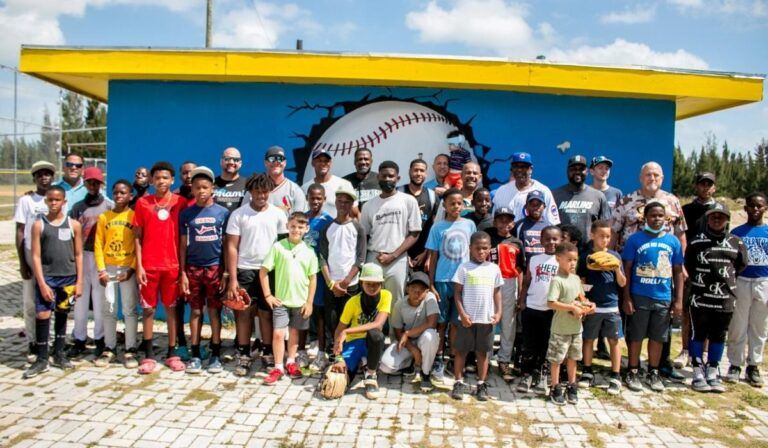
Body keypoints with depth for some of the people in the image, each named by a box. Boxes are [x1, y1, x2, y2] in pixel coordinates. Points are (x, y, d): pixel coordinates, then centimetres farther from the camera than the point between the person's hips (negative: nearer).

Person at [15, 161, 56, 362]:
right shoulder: (25, 201, 1)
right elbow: (20, 233, 1)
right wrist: (22, 263, -4)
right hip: (31, 256, -1)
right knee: (30, 303, 3)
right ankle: (32, 344, 11)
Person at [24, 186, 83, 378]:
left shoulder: (73, 225, 2)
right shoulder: (39, 225, -1)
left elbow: (78, 255, 5)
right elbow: (36, 256, -3)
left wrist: (79, 281, 0)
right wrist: (42, 283, -10)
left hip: (68, 277, 1)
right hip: (46, 277, -1)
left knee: (62, 315, 12)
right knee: (42, 316, -5)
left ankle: (59, 354, 24)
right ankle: (42, 359, 6)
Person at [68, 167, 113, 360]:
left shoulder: (109, 206, 2)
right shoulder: (78, 207, 11)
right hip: (82, 256, 3)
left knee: (100, 298, 1)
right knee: (80, 298, 5)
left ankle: (100, 339, 10)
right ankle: (79, 339, 14)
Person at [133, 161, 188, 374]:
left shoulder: (180, 202, 2)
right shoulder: (143, 203, 4)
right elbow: (137, 236, 4)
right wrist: (139, 265, -3)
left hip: (173, 265, 0)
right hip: (149, 266, 0)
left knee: (171, 308, 7)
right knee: (148, 309, 6)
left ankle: (172, 354, 16)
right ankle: (149, 355, 15)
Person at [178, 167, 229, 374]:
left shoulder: (222, 213, 2)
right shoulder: (186, 214, 5)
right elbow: (183, 245, 7)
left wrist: (227, 272, -1)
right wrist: (182, 273, 1)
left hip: (215, 267, -1)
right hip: (193, 268, 1)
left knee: (214, 311, 4)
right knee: (195, 311, 6)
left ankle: (216, 355, 12)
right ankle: (195, 355, 14)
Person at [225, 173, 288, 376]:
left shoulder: (278, 214, 3)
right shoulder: (238, 215, -1)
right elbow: (232, 247, -2)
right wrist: (232, 278, -7)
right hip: (245, 270, 0)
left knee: (267, 313, 6)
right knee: (244, 312, 5)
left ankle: (268, 354, 17)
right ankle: (243, 356, 15)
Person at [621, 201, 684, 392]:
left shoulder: (673, 241, 3)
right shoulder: (635, 239, -5)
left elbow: (678, 271, 8)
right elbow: (627, 269, -3)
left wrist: (678, 300, 4)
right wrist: (627, 298, -7)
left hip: (663, 298, 3)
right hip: (639, 297, -2)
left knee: (657, 338, 13)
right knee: (636, 337, 7)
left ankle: (653, 373, 27)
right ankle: (633, 373, 20)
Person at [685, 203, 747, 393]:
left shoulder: (736, 242, 6)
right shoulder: (696, 241, 0)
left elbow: (742, 264, 13)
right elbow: (689, 265, 7)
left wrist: (726, 280, 10)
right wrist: (700, 280, 5)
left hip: (725, 299, 2)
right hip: (700, 298, -2)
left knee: (719, 336, 10)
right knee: (698, 334, 3)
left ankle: (712, 373, 21)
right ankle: (698, 373, 11)